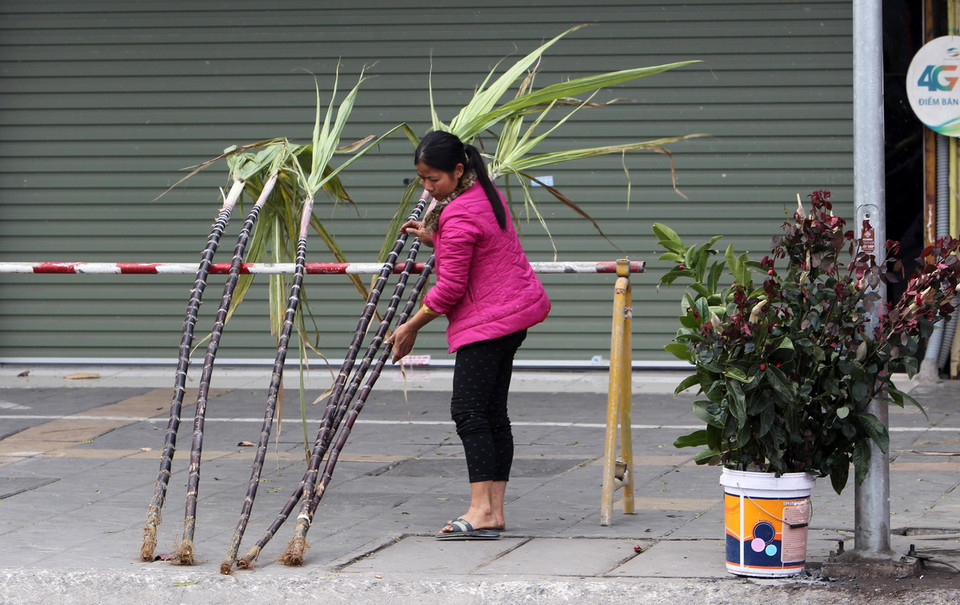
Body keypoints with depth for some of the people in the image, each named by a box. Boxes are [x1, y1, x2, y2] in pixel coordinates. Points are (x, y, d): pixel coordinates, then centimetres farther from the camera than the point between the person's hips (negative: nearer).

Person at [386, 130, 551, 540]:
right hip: (513, 311, 11)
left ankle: (481, 511, -18)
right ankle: (493, 510, 8)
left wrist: (410, 328, -8)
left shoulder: (459, 216, -20)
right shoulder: (485, 193, 11)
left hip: (486, 321, -11)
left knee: (469, 410, -12)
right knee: (493, 411, 9)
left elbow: (450, 288, -18)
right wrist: (434, 239, 12)